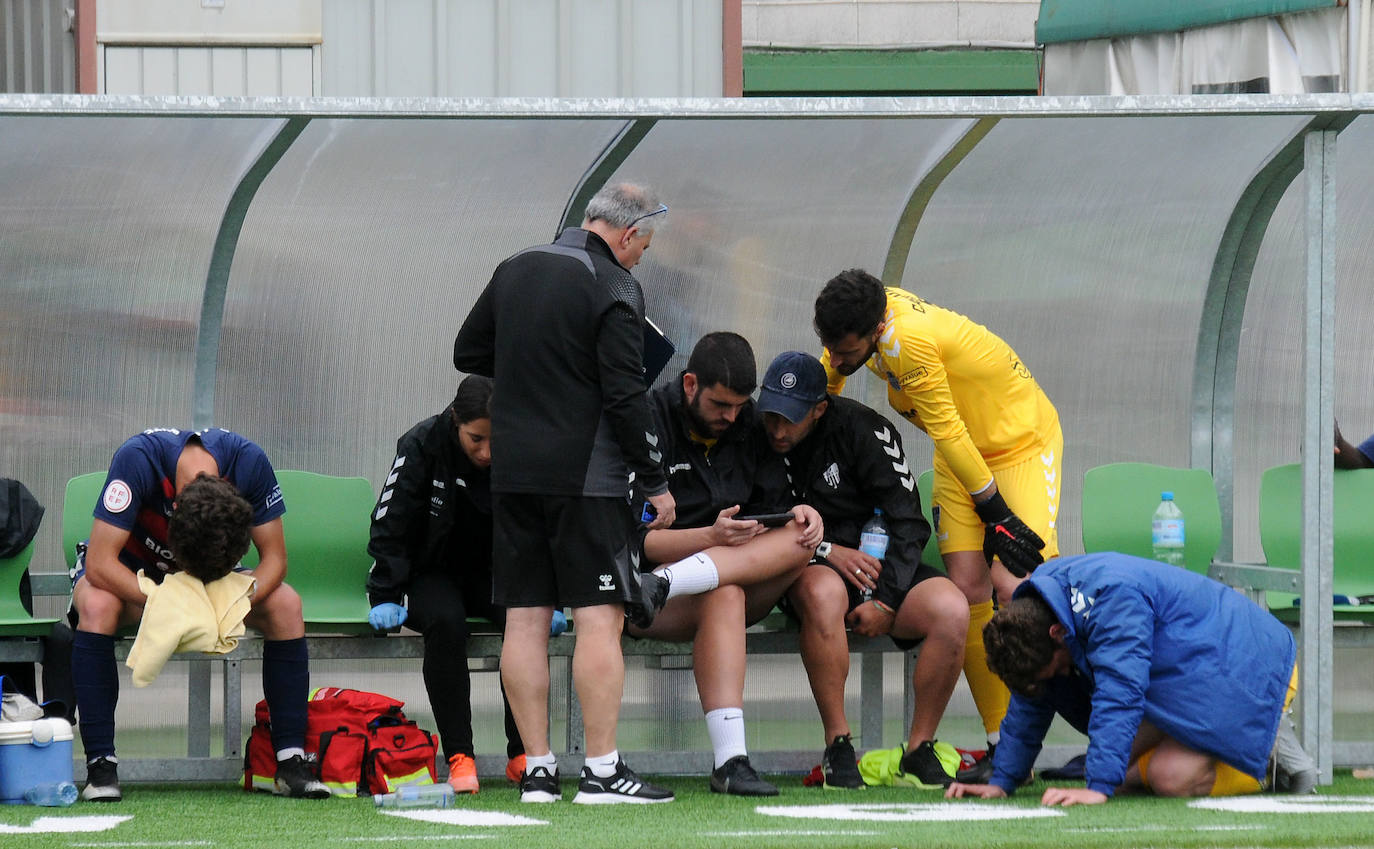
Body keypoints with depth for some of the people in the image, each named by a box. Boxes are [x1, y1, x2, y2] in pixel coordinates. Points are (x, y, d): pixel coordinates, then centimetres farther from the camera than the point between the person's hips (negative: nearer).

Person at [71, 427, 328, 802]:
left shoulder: (249, 462, -27)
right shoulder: (138, 459, -37)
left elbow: (274, 558, -17)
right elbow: (100, 564, -35)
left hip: (217, 570, 3)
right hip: (129, 571, -3)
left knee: (286, 605, -22)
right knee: (97, 606, -36)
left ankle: (290, 762, -16)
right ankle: (100, 766, -32)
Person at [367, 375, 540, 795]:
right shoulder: (421, 447, -16)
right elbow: (390, 529, -10)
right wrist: (385, 598, -16)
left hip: (496, 574, 2)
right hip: (433, 574, -2)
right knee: (444, 622, -36)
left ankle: (523, 753, -20)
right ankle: (459, 757, -32)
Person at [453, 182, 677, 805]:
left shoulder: (514, 271, 11)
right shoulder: (614, 288, -9)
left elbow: (468, 353, 20)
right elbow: (625, 395, -13)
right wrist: (656, 482, -6)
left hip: (513, 473, 6)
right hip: (584, 476, -6)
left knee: (525, 620, 6)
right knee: (599, 617, -5)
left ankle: (537, 770, 6)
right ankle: (601, 771, -10)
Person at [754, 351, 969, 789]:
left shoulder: (862, 429, -8)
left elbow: (908, 522, -8)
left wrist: (885, 602, -16)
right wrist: (825, 550, -16)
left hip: (880, 568, 1)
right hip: (805, 571, -1)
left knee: (951, 609, -29)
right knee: (824, 592, -40)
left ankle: (919, 752, -16)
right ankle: (838, 749, -32)